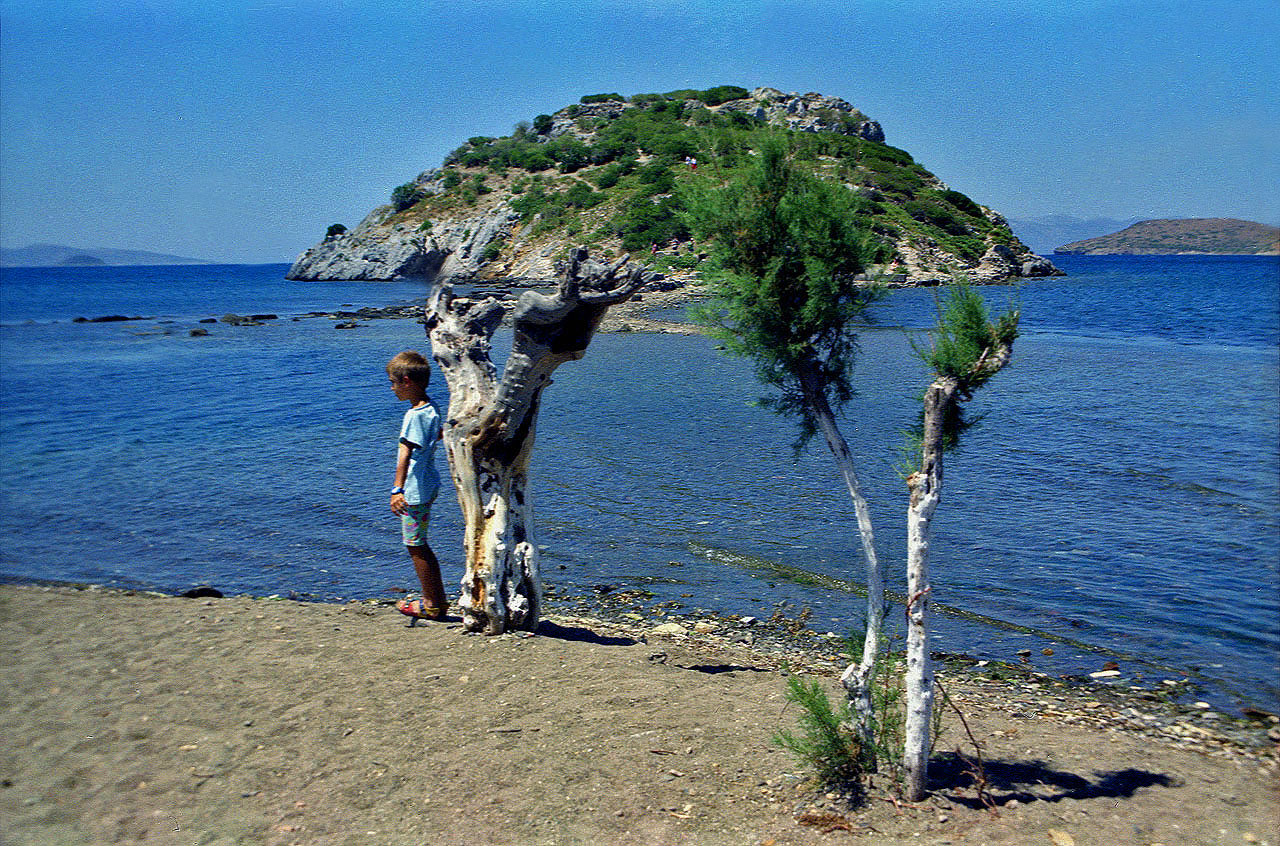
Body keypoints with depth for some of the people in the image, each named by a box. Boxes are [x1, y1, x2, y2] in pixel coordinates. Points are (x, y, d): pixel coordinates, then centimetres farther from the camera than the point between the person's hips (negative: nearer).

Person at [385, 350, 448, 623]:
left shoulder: (415, 415, -21)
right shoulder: (432, 408, 6)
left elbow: (405, 454, -30)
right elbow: (440, 434, 23)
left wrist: (397, 489, -35)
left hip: (415, 490, -10)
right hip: (428, 485, 10)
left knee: (416, 546, 1)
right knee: (419, 545, 18)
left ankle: (431, 605, 11)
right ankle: (438, 600, 25)